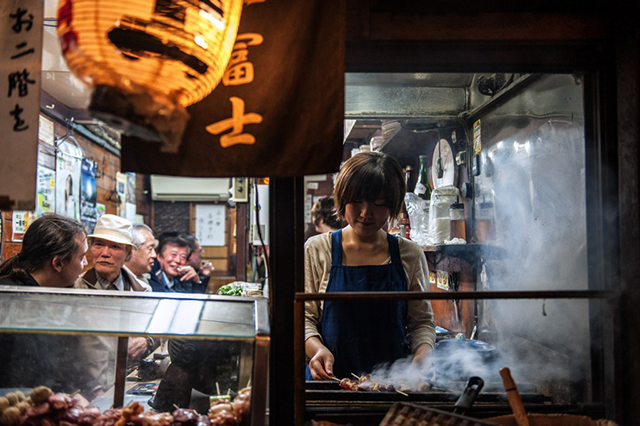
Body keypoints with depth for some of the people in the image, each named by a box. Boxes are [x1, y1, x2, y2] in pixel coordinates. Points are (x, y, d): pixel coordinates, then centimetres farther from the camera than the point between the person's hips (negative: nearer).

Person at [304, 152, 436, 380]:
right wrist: (318, 349, -13)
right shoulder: (316, 250, 5)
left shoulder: (411, 255, 8)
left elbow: (422, 321, 14)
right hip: (330, 379, 0)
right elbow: (304, 317, 6)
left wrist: (422, 355, -5)